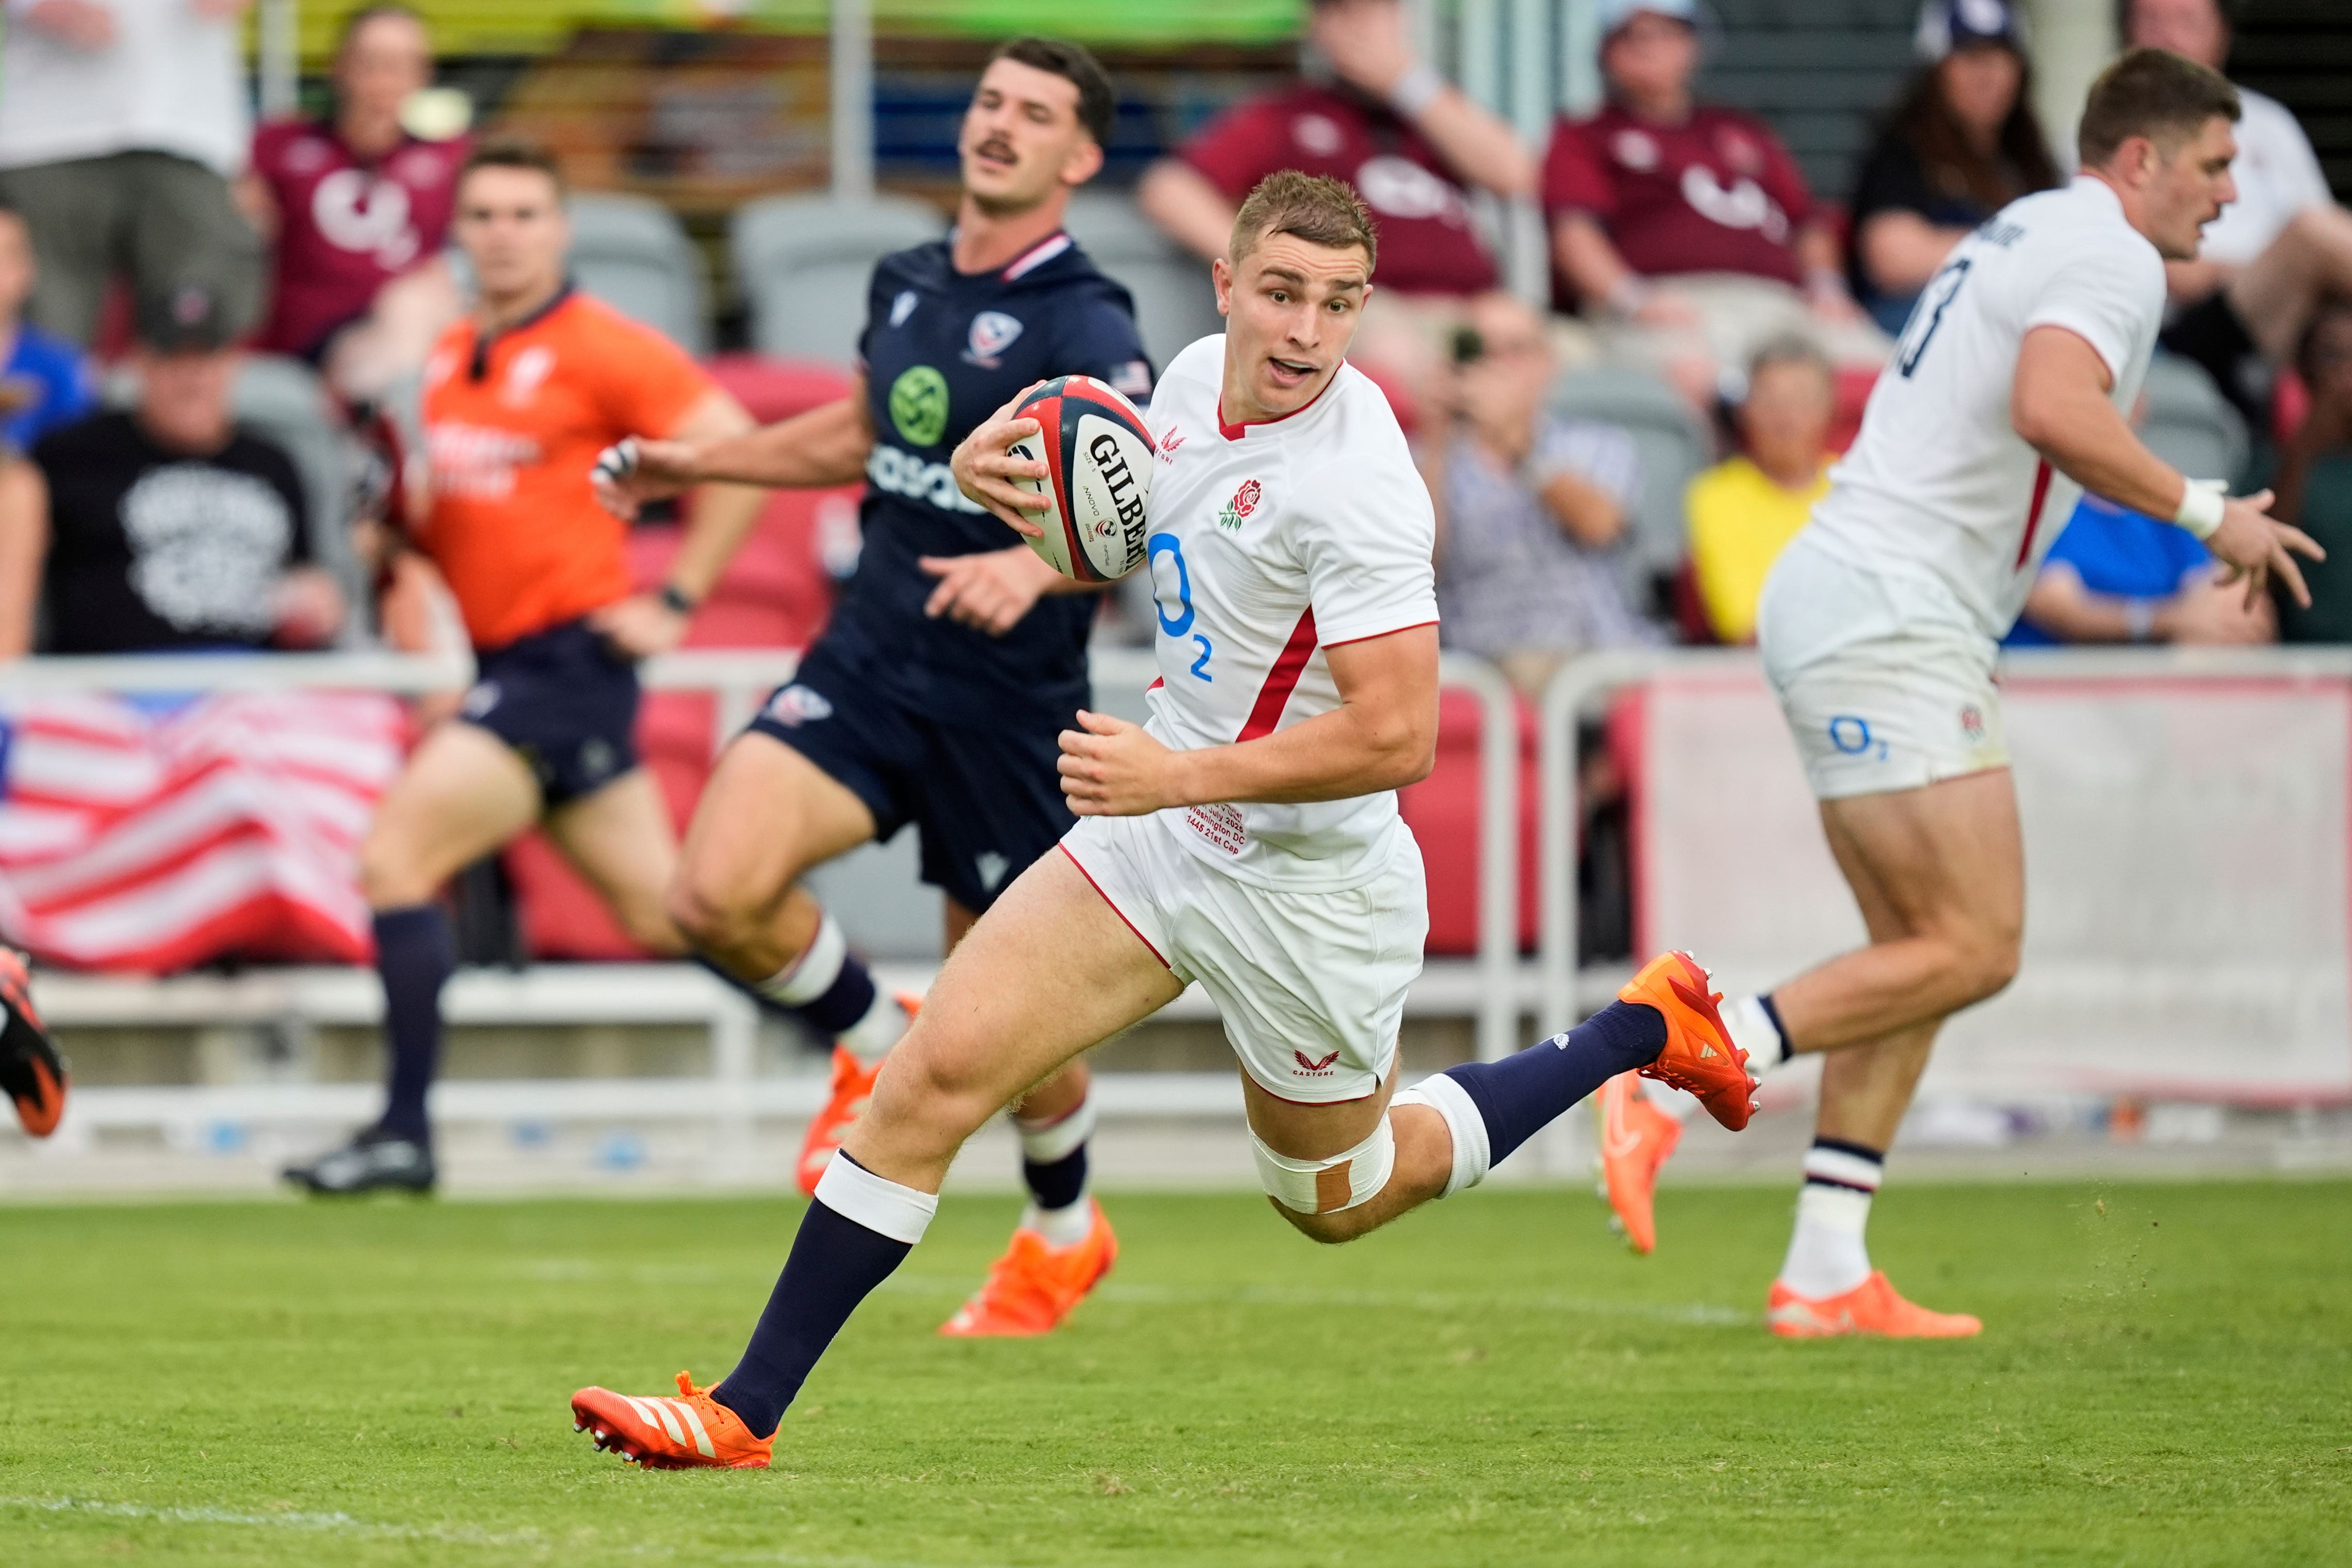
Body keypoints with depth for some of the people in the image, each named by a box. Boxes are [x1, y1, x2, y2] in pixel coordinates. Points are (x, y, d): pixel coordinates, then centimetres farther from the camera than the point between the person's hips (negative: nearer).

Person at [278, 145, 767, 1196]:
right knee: (662, 910, 10)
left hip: (567, 659, -8)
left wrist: (674, 601, -13)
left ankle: (405, 1130, -13)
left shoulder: (598, 348, -9)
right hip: (503, 665, 8)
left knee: (397, 854, -16)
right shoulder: (448, 360, 15)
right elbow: (443, 511, 27)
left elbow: (736, 452, -12)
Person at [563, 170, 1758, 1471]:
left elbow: (1396, 738, -30)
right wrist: (998, 472, -3)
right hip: (1163, 834, 7)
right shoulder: (1197, 376, -3)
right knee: (939, 1068, -7)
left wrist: (1176, 775, -27)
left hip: (1304, 884, -6)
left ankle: (1643, 1032, 36)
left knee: (1337, 1200, 17)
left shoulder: (1353, 483, -27)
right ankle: (747, 1412, -3)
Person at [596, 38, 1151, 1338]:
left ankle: (1064, 1233, 36)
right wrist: (698, 463, 28)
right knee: (718, 893, -18)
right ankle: (879, 1053, 13)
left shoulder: (1083, 329, -14)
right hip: (868, 661, 5)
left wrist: (1033, 566, -43)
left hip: (1009, 701, -5)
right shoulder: (906, 284, 7)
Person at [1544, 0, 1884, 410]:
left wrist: (1825, 288, 11)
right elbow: (1573, 232, 6)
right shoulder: (1582, 140, 22)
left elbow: (1807, 222, 33)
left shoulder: (1745, 133, 35)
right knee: (1690, 376, -42)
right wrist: (1633, 300, -13)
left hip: (1777, 300, 4)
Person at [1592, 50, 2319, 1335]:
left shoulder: (2027, 234, 22)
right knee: (1973, 949, -12)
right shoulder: (2110, 257, -9)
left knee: (1921, 955, 9)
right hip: (1890, 616, -10)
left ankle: (1825, 1277, 5)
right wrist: (2206, 514, -19)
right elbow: (2050, 411, -28)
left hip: (1837, 602, 10)